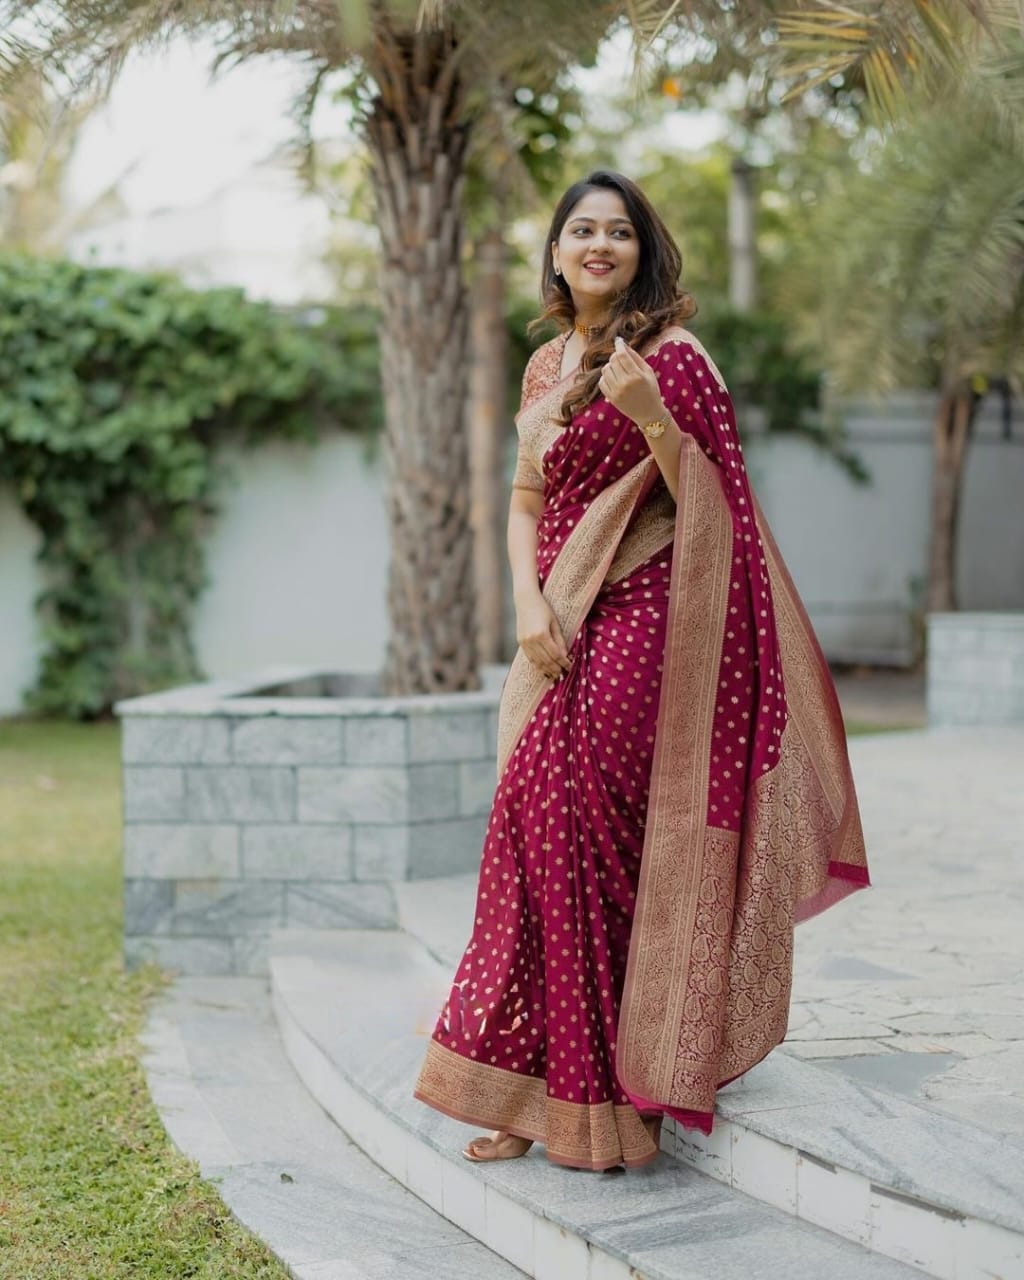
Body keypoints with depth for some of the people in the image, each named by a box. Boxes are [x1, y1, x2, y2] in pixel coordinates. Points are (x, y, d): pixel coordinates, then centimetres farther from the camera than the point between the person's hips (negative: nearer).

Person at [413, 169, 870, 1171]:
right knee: (543, 830, 4)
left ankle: (588, 1096, 3)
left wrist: (651, 416, -24)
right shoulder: (547, 366, 15)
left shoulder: (670, 358, -5)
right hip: (564, 635, 7)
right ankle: (541, 1096, 13)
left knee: (578, 828, -10)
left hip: (641, 626, -7)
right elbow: (526, 501, 15)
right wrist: (531, 605, -1)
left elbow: (710, 507, -9)